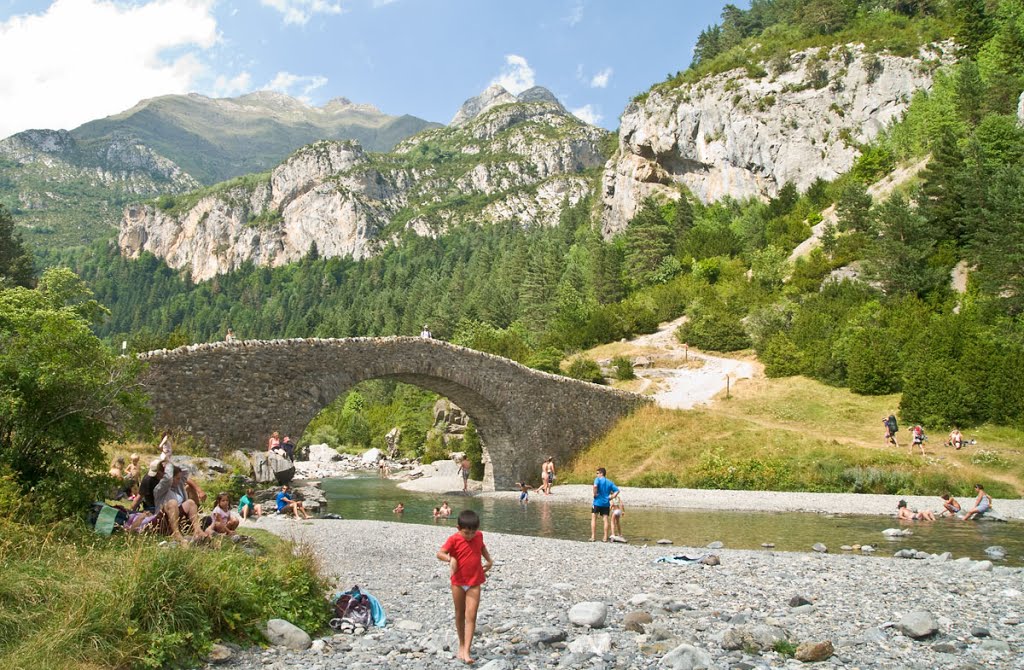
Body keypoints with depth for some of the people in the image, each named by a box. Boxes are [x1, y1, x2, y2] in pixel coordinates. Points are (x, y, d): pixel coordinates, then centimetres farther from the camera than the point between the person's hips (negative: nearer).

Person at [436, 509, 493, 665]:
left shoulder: (479, 535, -3)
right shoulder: (454, 539, -14)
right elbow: (439, 553, -25)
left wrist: (489, 560, 8)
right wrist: (450, 559, -44)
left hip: (475, 583, 1)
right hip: (458, 582, -1)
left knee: (471, 617, -8)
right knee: (459, 615, 13)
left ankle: (466, 652, -10)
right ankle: (462, 645, 32)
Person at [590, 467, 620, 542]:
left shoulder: (598, 479, -4)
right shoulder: (610, 482, 12)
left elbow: (595, 486, -26)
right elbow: (617, 491, 6)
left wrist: (595, 494, -14)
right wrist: (611, 497, 5)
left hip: (597, 502, -4)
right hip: (606, 503, 4)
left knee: (593, 519, 4)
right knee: (606, 520, 5)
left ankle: (593, 537, 0)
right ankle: (605, 538, 3)